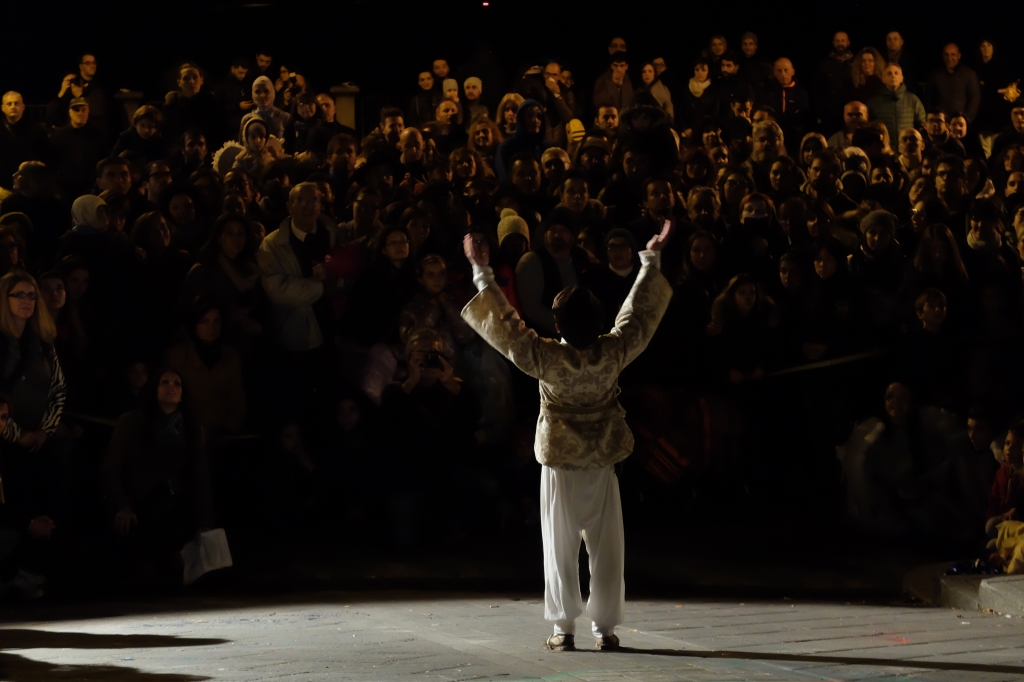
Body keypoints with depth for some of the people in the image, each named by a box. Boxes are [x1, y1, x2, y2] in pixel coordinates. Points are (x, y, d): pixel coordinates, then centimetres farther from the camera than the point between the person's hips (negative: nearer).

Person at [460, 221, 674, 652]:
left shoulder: (545, 358, -18)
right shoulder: (614, 352, -13)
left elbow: (502, 323, -11)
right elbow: (640, 312, 1)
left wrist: (481, 272, -3)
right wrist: (651, 260, 12)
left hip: (560, 462, -2)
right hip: (602, 461, 2)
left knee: (560, 547, 5)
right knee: (605, 547, 7)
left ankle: (564, 628, 6)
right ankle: (605, 628, 9)